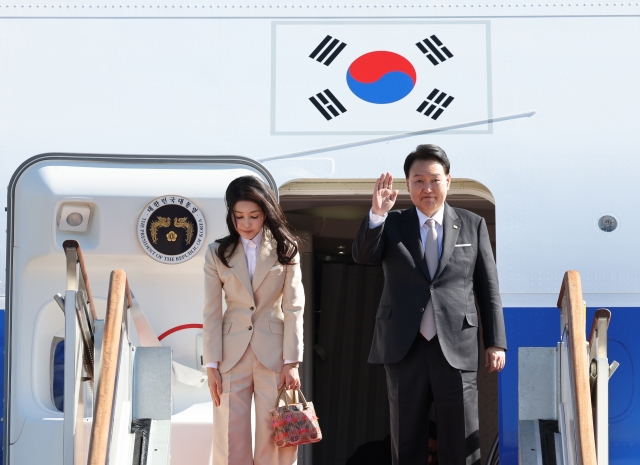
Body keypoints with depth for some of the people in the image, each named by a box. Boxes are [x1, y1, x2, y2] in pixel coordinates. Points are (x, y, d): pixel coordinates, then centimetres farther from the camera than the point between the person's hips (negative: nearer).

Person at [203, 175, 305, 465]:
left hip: (273, 353, -1)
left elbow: (293, 308, -1)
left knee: (274, 440, 2)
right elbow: (212, 313, 2)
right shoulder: (218, 253, 4)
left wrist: (291, 363, -7)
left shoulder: (285, 250, 2)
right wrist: (211, 365, -3)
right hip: (232, 354, 1)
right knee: (231, 440, 2)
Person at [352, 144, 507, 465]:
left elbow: (488, 288, 7)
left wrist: (495, 342, 3)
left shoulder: (472, 225, 7)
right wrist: (376, 214, -23)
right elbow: (362, 256, -8)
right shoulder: (392, 224, 8)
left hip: (456, 348, -1)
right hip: (404, 348, 1)